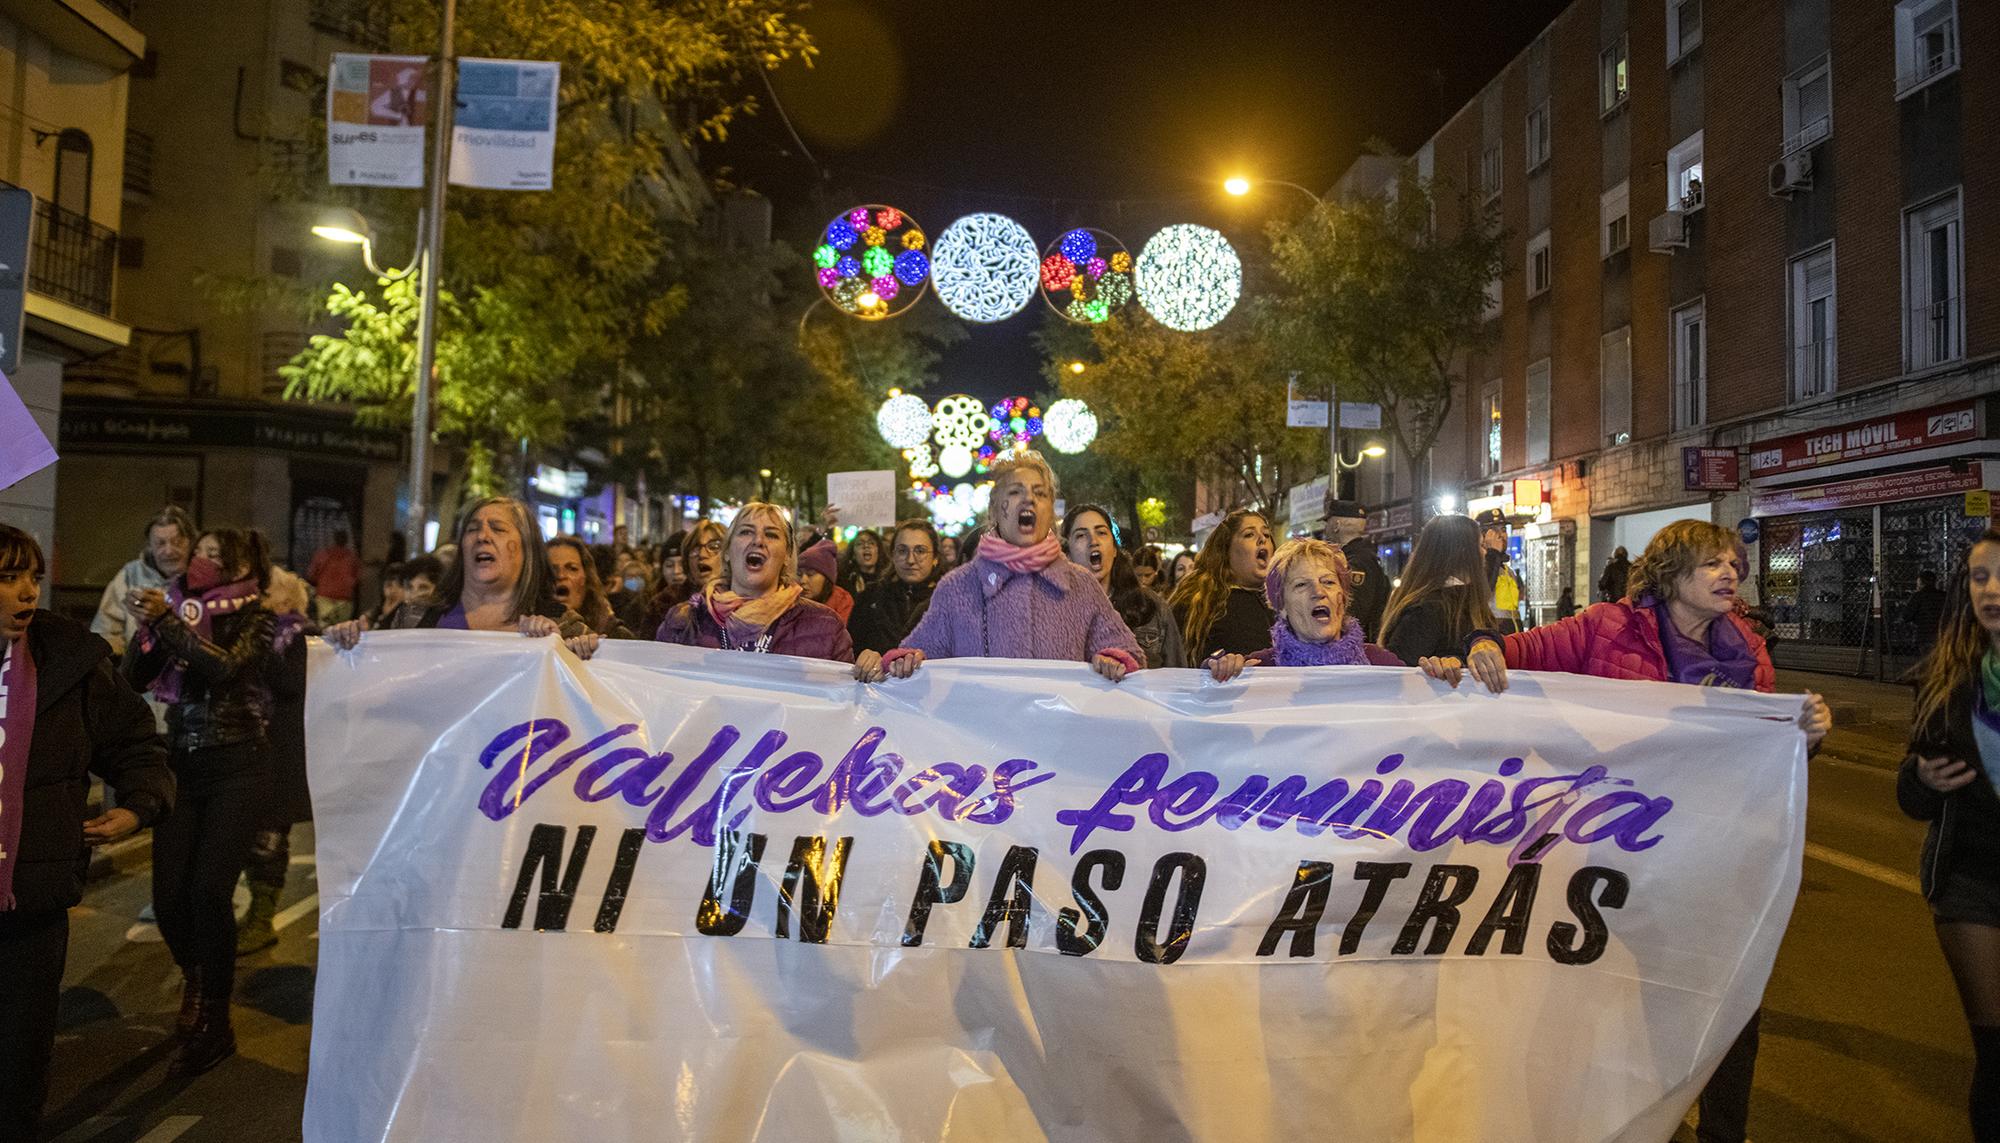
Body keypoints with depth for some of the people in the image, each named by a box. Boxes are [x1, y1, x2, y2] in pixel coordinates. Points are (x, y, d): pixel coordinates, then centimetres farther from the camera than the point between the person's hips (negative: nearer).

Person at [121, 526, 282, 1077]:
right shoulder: (179, 610, 10)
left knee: (209, 890, -12)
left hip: (236, 768, -4)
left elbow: (225, 669, -21)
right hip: (181, 766, 4)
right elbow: (133, 678, 3)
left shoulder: (256, 619, -3)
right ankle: (196, 978, 32)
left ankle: (214, 1024, 3)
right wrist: (148, 624, -12)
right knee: (168, 896, 0)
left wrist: (167, 620, -21)